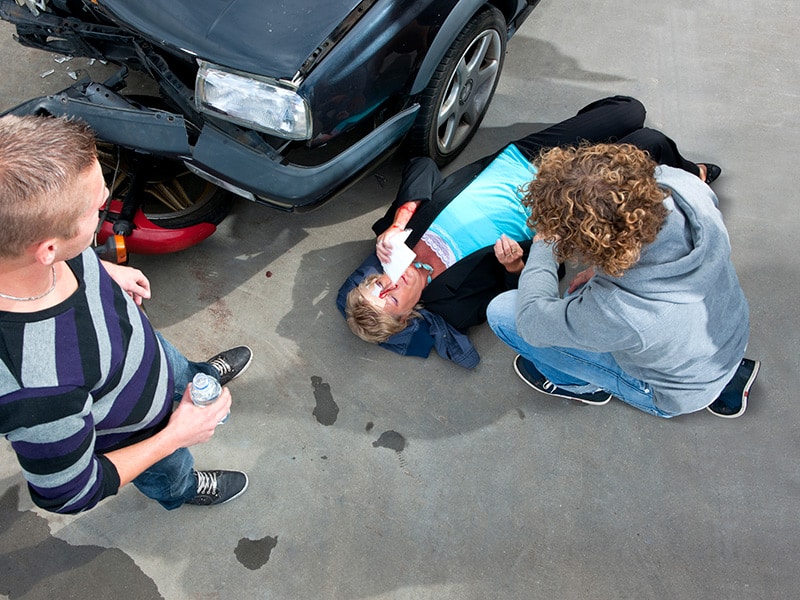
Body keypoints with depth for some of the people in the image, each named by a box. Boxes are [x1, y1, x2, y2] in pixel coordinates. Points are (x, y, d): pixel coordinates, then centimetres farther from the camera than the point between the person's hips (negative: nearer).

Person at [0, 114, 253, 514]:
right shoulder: (39, 392, -51)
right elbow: (70, 494, -30)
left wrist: (103, 270, 3)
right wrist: (175, 436, -25)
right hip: (133, 432, -4)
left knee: (176, 368, 38)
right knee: (171, 474, 32)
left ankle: (202, 375, 74)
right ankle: (184, 491, 68)